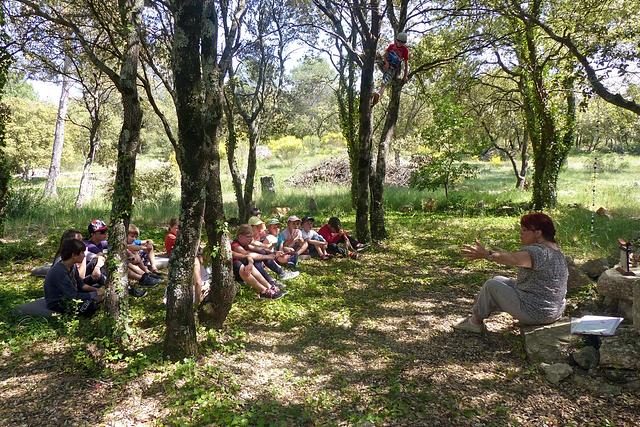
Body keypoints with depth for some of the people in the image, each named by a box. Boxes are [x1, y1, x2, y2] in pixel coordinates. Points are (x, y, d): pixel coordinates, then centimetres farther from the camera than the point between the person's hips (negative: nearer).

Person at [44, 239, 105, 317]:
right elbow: (74, 297, -30)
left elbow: (81, 285, 10)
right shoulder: (60, 273, -28)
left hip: (69, 297, 9)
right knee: (90, 306, -31)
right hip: (57, 304, -9)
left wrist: (96, 290, -6)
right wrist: (95, 294, -20)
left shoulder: (73, 266, 1)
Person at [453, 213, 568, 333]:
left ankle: (475, 321, 18)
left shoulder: (539, 252, -26)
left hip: (536, 313, -10)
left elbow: (514, 259, -42)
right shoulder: (553, 248, 8)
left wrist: (486, 254, -47)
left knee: (491, 285, 0)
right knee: (498, 280, 17)